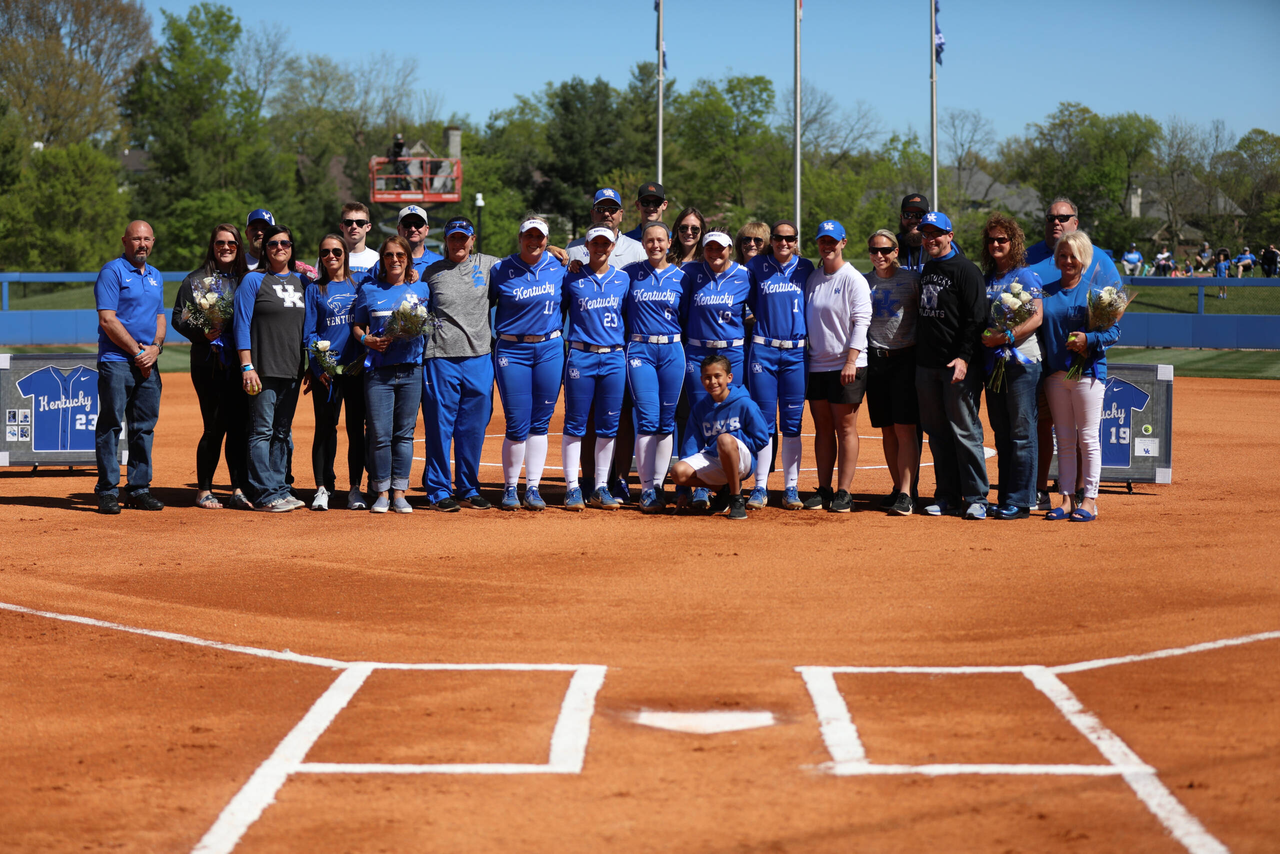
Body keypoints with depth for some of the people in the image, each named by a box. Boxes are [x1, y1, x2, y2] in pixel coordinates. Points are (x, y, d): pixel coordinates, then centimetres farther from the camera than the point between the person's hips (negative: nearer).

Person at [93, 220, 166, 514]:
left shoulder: (155, 277, 17)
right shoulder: (112, 271, -5)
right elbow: (108, 320, -12)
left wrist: (156, 347, 0)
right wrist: (138, 352, -13)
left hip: (148, 363, 7)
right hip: (116, 361, -7)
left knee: (145, 426, 8)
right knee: (110, 424, -5)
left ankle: (139, 488, 15)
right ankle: (107, 490, -2)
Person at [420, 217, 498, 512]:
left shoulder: (488, 265, 10)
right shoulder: (432, 272, 6)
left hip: (479, 356, 2)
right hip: (441, 356, -2)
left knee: (474, 427, 7)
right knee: (440, 425, -1)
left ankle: (469, 490, 17)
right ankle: (438, 491, 6)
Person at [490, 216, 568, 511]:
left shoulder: (558, 268, 5)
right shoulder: (500, 271, -2)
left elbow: (565, 302, 18)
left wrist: (563, 336, 10)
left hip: (550, 350, 3)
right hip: (512, 351, -2)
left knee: (540, 424, 6)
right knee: (517, 426, -5)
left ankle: (533, 489, 13)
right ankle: (510, 489, 9)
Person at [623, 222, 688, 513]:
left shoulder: (680, 277, 8)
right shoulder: (630, 273, 6)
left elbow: (687, 318, 10)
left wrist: (688, 351, 4)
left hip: (673, 351, 2)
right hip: (640, 350, -2)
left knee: (667, 420, 3)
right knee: (648, 419, -8)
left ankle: (658, 484, 10)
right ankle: (646, 488, -5)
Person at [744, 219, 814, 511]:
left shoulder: (806, 268, 6)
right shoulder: (756, 266, 4)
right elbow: (748, 301, 16)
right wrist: (768, 318, 10)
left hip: (797, 352, 0)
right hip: (763, 351, 0)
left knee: (792, 423, 2)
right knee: (764, 421, 0)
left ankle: (791, 488, 8)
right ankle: (760, 487, 4)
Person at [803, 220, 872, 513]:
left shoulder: (854, 279, -5)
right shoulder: (812, 278, 13)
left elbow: (861, 322, -11)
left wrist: (850, 361, -20)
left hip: (846, 366, -6)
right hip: (816, 365, 6)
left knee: (845, 428, -3)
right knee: (823, 428, 8)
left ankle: (844, 492, -1)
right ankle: (823, 489, 13)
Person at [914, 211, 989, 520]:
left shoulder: (965, 270, -7)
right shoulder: (926, 270, 17)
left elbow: (975, 318, -13)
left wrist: (964, 358, -21)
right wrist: (918, 355, 15)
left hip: (958, 366, -8)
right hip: (926, 365, 8)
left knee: (965, 432, -7)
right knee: (937, 433, 9)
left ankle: (976, 498, -3)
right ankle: (947, 495, 16)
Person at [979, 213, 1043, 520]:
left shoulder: (1026, 276, -3)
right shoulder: (987, 279, 16)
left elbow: (1036, 317, -12)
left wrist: (1005, 337, -19)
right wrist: (984, 336, 1)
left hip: (1021, 360, -7)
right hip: (993, 362, 7)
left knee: (1021, 433, -6)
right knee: (1001, 434, 10)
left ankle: (1020, 502, -4)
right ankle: (1004, 500, 15)